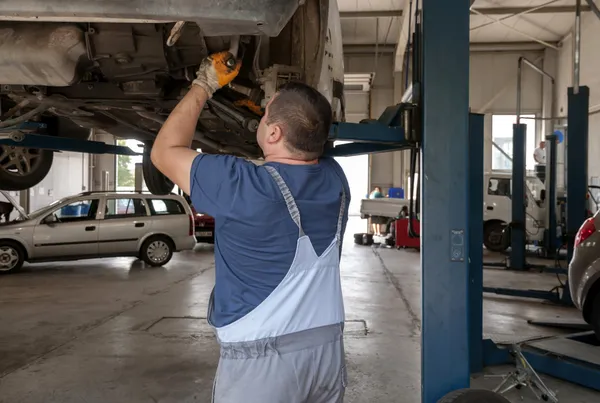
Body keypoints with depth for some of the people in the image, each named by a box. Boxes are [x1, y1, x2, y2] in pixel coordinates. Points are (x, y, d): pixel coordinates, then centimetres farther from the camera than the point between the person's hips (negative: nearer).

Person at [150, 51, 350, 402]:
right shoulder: (335, 178, -4)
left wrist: (203, 86, 1)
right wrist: (275, 99, 18)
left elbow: (165, 151, -6)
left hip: (262, 356, -6)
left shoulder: (244, 187, -21)